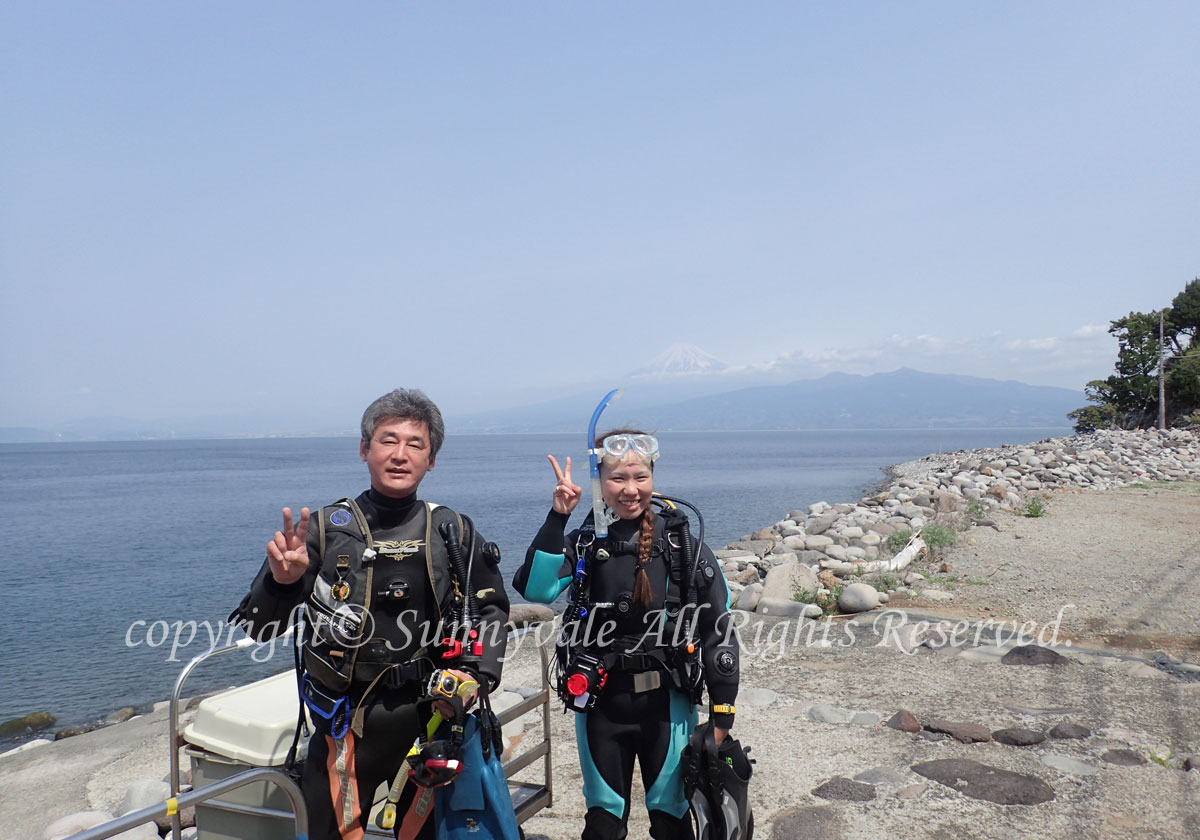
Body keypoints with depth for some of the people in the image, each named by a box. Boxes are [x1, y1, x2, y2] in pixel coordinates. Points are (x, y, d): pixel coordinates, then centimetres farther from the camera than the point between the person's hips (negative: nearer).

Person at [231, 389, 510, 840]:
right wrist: (281, 582, -26)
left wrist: (477, 675, -4)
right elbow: (262, 628, -6)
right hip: (346, 722, -1)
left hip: (432, 716, 2)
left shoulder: (454, 533, -2)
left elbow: (492, 609, 11)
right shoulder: (325, 529, -7)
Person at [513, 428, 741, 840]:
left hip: (666, 702, -1)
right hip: (600, 703, 1)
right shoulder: (584, 541, -4)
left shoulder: (681, 543, -7)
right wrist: (556, 517, -24)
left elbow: (718, 628, -4)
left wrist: (722, 712, -4)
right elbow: (535, 589, -20)